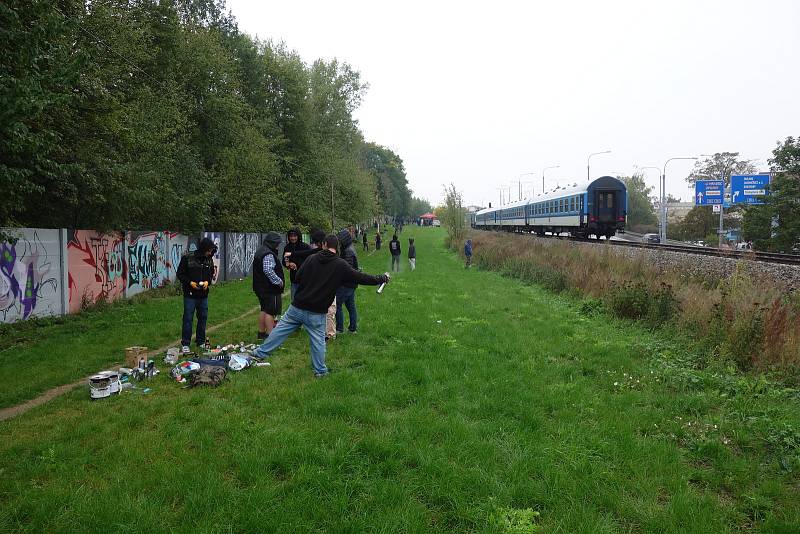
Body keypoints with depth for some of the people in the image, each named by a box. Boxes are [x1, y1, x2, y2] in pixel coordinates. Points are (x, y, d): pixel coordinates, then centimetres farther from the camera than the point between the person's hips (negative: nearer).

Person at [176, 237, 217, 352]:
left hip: (204, 295, 5)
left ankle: (201, 342, 23)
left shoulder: (209, 260, 4)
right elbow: (180, 274, -5)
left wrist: (207, 282, -5)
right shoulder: (187, 258, -10)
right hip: (190, 295, -5)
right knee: (188, 318, -2)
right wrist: (190, 282, -18)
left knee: (203, 318, 11)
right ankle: (185, 344, 5)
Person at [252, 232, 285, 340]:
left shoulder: (260, 251, 15)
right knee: (270, 312, -6)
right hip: (269, 289, -11)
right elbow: (268, 270, -29)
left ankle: (261, 332, 27)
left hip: (261, 287, 11)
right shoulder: (268, 254, -19)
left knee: (264, 310, 19)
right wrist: (279, 281, -20)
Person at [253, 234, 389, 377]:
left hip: (297, 307, 2)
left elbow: (298, 277, 2)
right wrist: (382, 278, 6)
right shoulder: (340, 265, -8)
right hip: (317, 313, -2)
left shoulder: (311, 258, -2)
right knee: (318, 341, 11)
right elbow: (361, 278, -5)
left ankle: (261, 352, 22)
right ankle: (320, 370, 21)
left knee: (280, 330, 13)